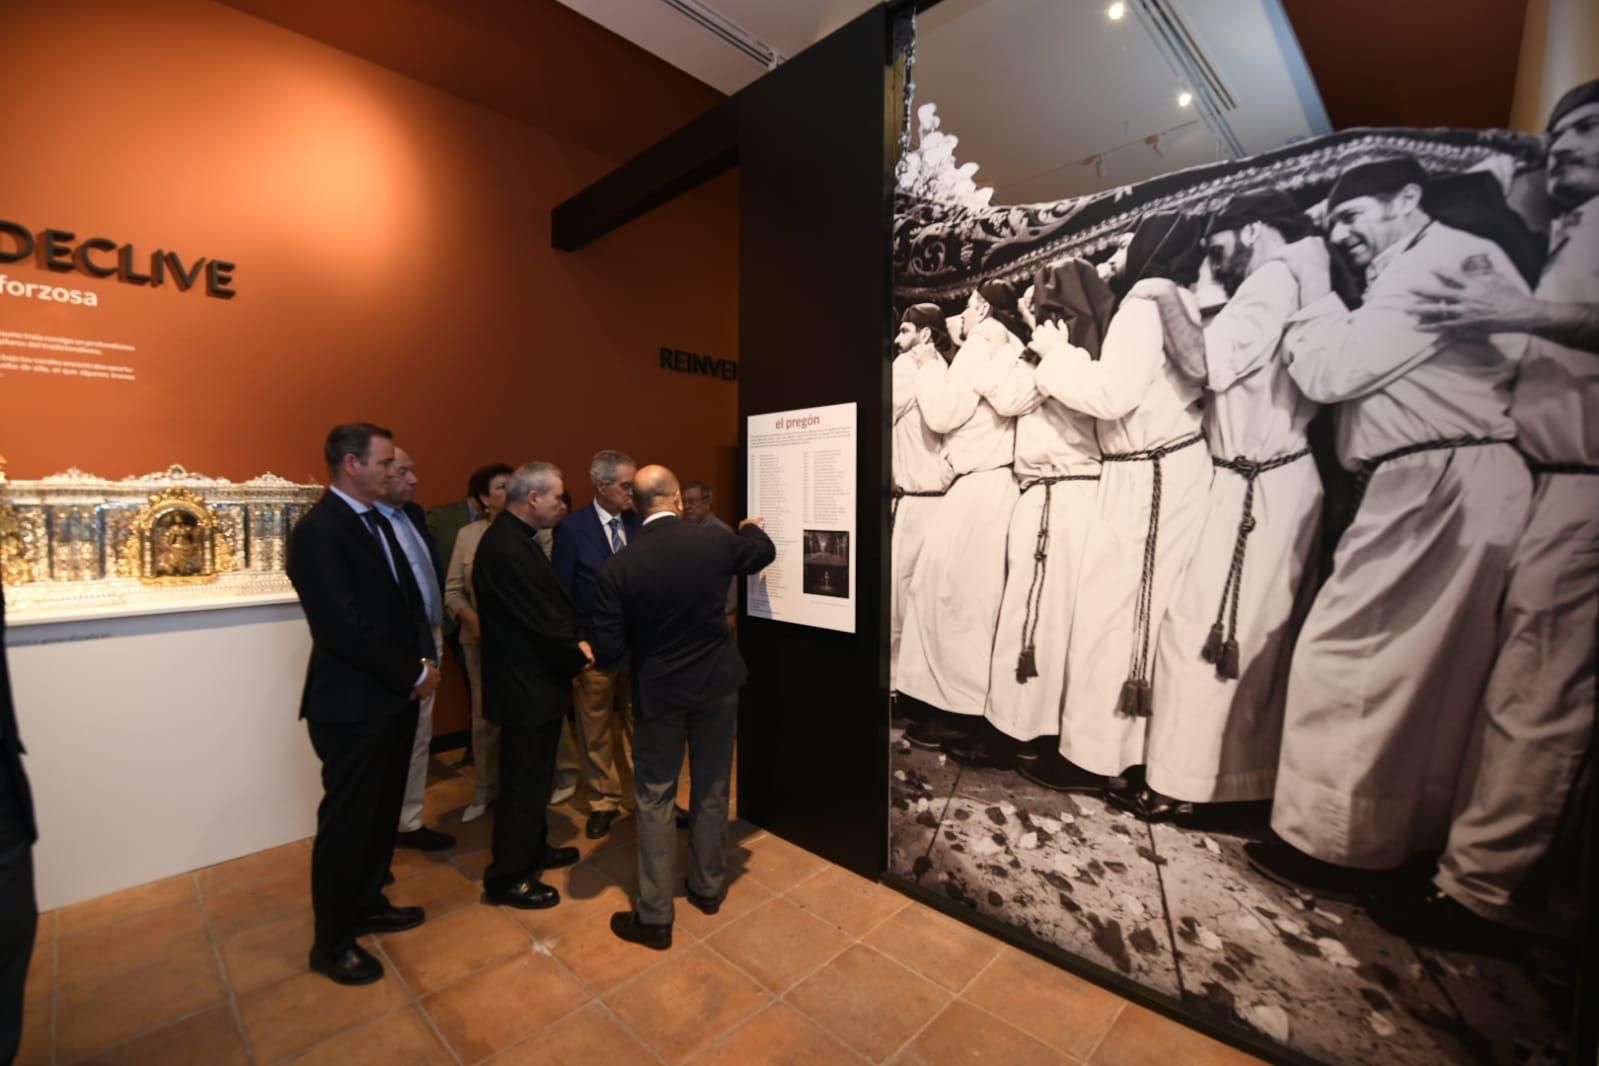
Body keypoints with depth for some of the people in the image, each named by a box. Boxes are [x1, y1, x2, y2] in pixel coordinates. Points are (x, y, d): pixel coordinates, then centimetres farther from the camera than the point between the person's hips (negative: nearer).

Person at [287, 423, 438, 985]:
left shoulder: (376, 520, 10)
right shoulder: (318, 529, -18)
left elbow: (408, 595, 11)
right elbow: (344, 629, -24)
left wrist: (426, 659, -4)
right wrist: (413, 675, -15)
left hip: (394, 696, 8)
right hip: (353, 704, -8)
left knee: (382, 813, 21)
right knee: (346, 823, 8)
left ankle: (366, 905, 40)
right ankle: (332, 943, 28)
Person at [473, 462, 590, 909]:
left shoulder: (515, 538, 7)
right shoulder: (507, 549, -27)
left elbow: (552, 604, 11)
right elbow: (541, 624, -25)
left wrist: (576, 641, -1)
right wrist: (578, 653, -8)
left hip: (532, 678, 10)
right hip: (526, 685, -10)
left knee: (532, 776, 23)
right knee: (524, 782, 6)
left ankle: (532, 850, 41)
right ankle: (506, 878, 23)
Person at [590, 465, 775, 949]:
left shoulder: (619, 566, -17)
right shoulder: (716, 540, -11)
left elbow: (608, 649, -14)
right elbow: (763, 553, 11)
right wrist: (751, 528, 33)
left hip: (659, 691, -2)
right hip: (718, 682, 3)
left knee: (654, 800, 12)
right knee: (712, 790, 19)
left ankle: (654, 916, 22)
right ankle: (709, 887, 36)